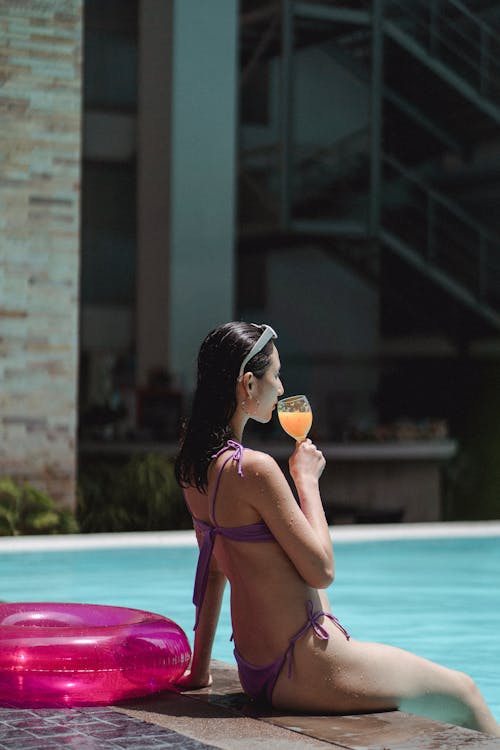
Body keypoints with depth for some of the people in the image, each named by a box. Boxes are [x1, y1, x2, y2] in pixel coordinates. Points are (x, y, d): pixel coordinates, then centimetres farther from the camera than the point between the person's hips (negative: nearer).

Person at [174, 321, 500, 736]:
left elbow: (213, 566, 13)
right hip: (305, 669, -10)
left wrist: (200, 667, 19)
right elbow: (321, 570, -19)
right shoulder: (253, 468, -23)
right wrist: (307, 478, -8)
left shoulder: (196, 463, 5)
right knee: (464, 692, 10)